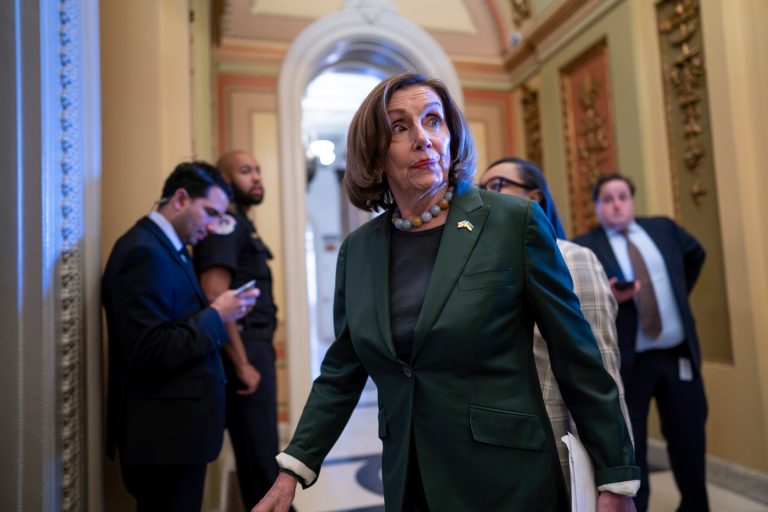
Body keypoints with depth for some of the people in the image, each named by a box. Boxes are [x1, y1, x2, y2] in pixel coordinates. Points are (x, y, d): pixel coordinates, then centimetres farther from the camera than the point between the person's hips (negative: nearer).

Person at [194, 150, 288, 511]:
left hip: (256, 347, 10)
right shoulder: (225, 222, -12)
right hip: (243, 350, -10)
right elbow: (215, 296, -23)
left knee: (262, 452, 20)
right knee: (259, 457, 1)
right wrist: (242, 364, -21)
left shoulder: (241, 224, 18)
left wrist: (259, 353, 13)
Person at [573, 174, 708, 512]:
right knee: (628, 447, 4)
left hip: (679, 354, 5)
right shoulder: (584, 246, -7)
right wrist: (607, 296, -30)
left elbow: (696, 254, 27)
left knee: (689, 439, 17)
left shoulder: (664, 228, 8)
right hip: (627, 360, -4)